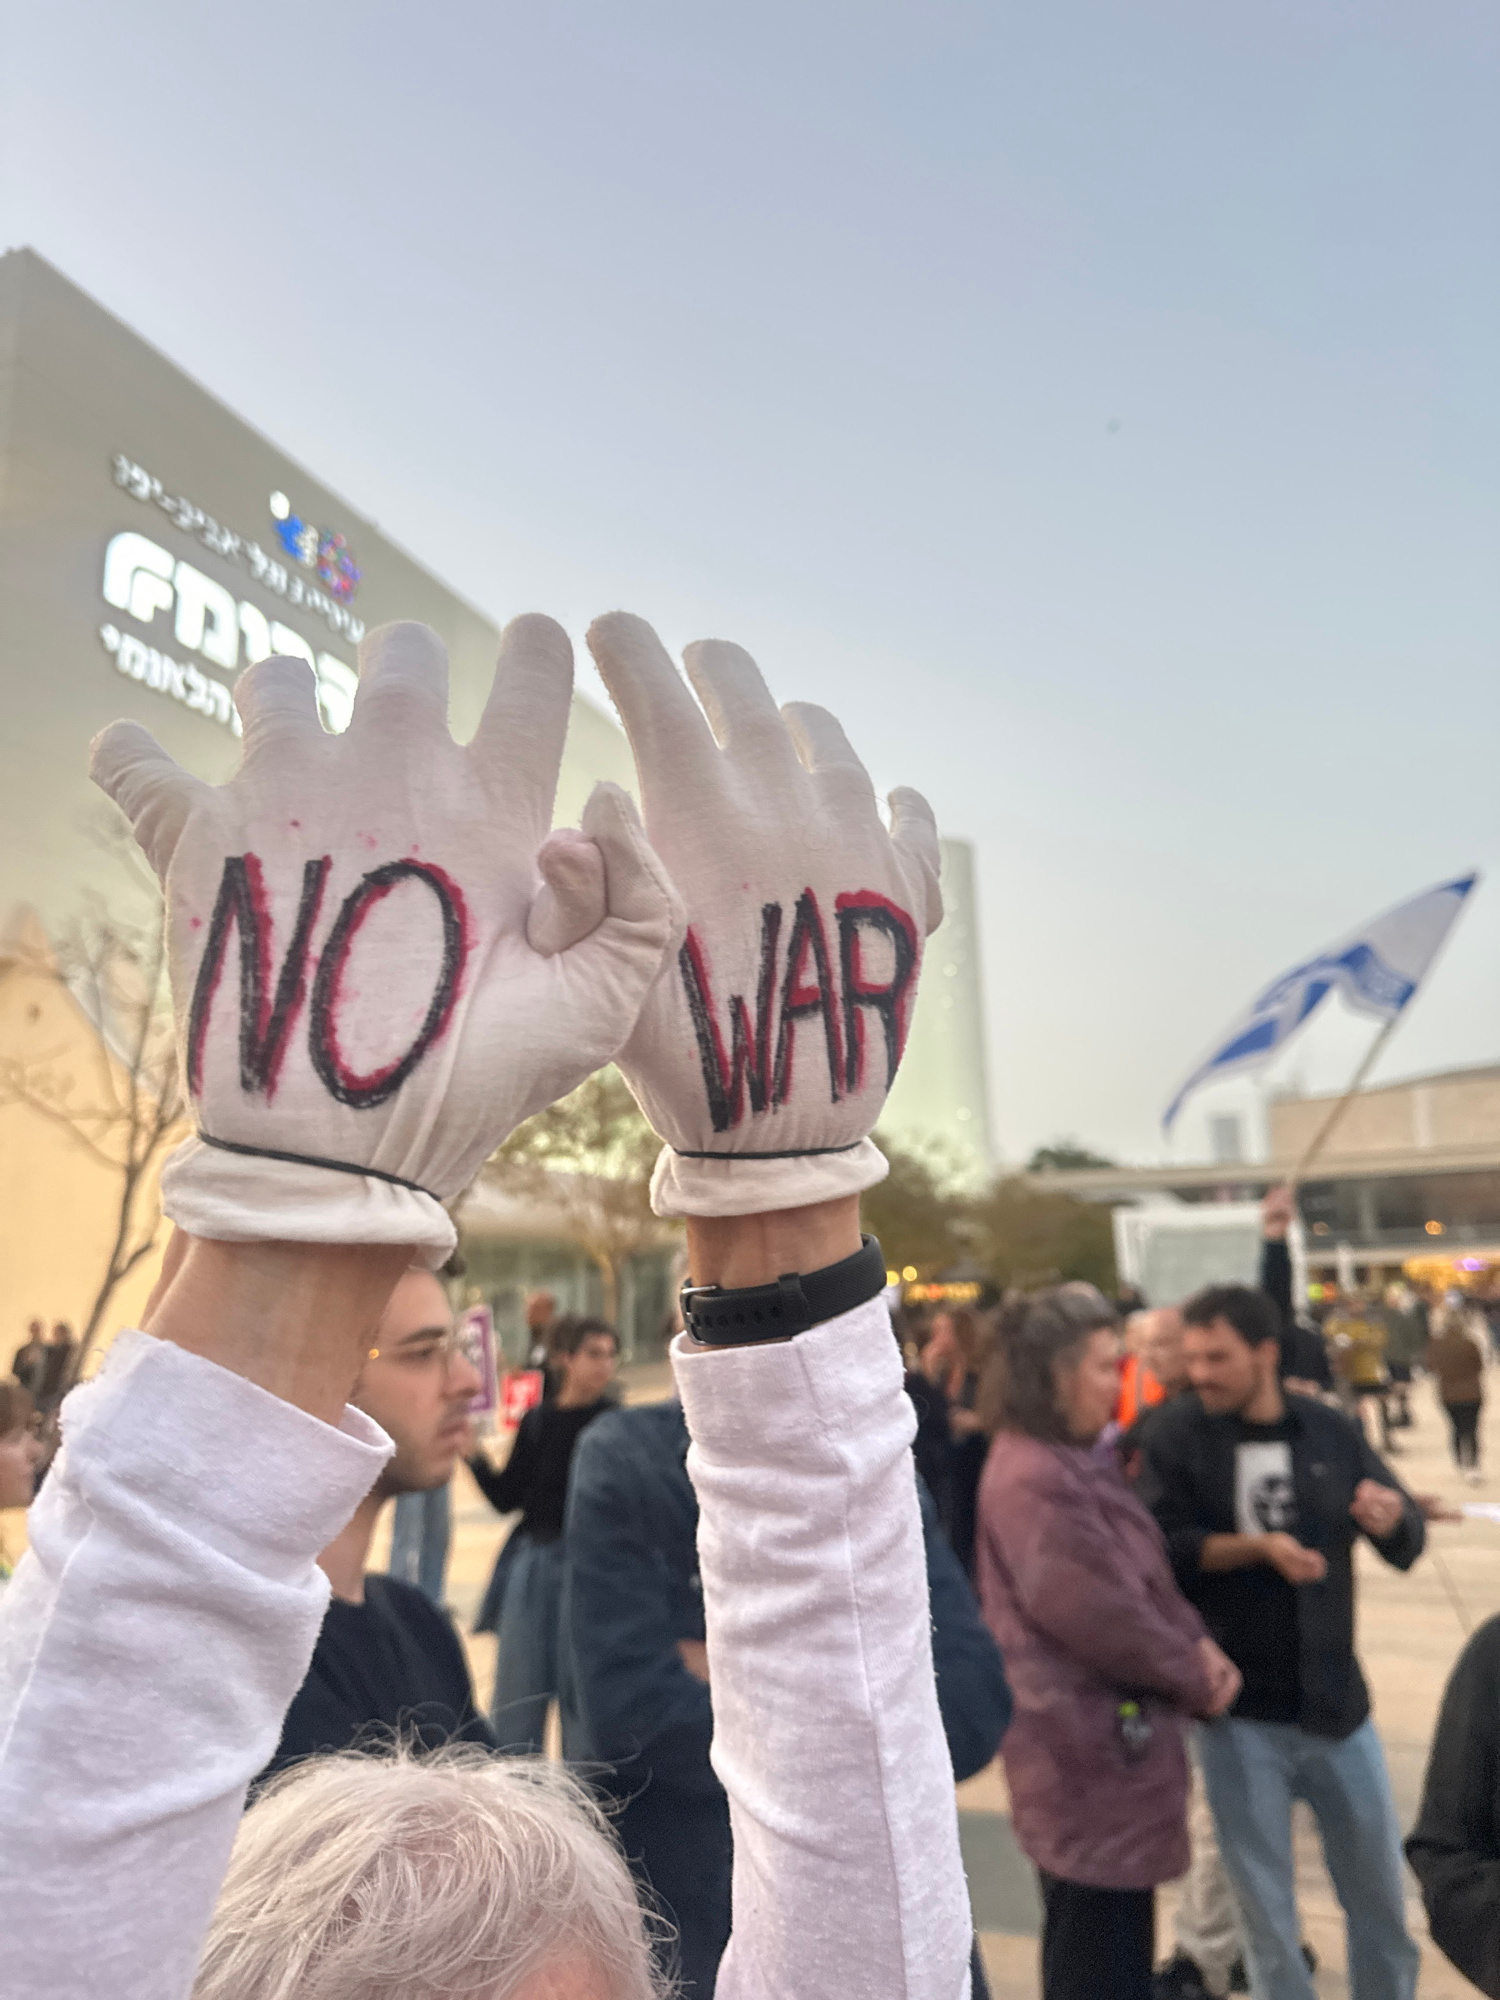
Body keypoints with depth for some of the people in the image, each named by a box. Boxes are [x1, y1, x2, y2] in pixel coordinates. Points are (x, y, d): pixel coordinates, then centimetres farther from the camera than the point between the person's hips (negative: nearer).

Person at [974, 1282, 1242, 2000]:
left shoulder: (1076, 1460, 8)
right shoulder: (1033, 1479, -25)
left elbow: (1147, 1575, 13)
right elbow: (1096, 1613, -25)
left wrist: (1196, 1643, -3)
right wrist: (1194, 1672, -11)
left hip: (1106, 1733, 10)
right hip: (1088, 1742, -10)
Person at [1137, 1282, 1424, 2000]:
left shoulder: (1328, 1430, -3)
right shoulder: (1176, 1435, -9)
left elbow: (1409, 1542, 2)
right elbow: (1160, 1549, -16)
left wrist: (1392, 1517, -20)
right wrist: (1256, 1546, -27)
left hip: (1335, 1702, 2)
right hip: (1237, 1712, -2)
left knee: (1380, 1895, 19)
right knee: (1265, 1906, 13)